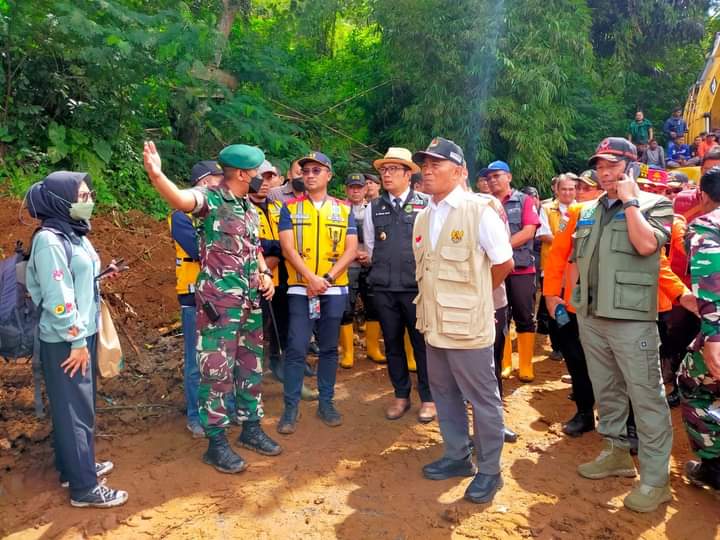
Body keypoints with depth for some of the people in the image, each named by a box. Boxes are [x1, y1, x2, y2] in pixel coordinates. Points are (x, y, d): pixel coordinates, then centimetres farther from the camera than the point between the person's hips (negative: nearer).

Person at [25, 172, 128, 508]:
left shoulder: (74, 233, 9)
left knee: (81, 405, 19)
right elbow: (57, 298, -21)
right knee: (74, 410, 0)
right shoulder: (50, 240, -18)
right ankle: (84, 488, 11)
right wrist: (77, 341, -17)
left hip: (83, 333, 9)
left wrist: (86, 337, 14)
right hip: (65, 341, -9)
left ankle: (74, 466, 35)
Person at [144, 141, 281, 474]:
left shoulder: (250, 208, 14)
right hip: (219, 302, -8)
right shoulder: (210, 199, -10)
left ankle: (251, 428, 31)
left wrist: (265, 274, 6)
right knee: (217, 370, 0)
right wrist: (156, 175, -52)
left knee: (251, 367, 16)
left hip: (251, 302, 8)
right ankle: (217, 443, 12)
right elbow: (180, 199, -33)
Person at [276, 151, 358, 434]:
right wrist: (312, 279, -16)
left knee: (329, 347, 9)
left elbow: (351, 249, 0)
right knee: (296, 348, -3)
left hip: (335, 288, 2)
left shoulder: (344, 209, 7)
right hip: (300, 288, -1)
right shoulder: (290, 207, 3)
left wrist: (328, 278, -12)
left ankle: (326, 402, 21)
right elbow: (288, 248, -6)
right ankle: (290, 407, 8)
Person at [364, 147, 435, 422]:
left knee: (421, 343, 4)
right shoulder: (374, 208, 7)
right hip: (383, 288, 3)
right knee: (392, 343, 12)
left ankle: (428, 398, 21)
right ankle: (401, 395, 27)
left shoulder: (425, 205, -3)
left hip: (417, 286, -3)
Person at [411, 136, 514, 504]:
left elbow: (504, 263, -5)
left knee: (482, 398, 6)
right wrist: (448, 295, 11)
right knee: (444, 393, 18)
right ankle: (457, 457, 35)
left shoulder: (479, 211, -10)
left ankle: (489, 470, 23)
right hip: (435, 323, 7)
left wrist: (474, 295, 5)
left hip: (467, 324, -7)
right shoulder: (423, 217, 9)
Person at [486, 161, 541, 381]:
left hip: (521, 269, -2)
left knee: (525, 318, 3)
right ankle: (503, 364, 19)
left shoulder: (524, 201, 3)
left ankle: (526, 366, 13)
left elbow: (528, 231, -8)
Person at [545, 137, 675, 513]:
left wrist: (630, 201, -11)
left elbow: (646, 244, -22)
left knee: (646, 396, -1)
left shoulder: (655, 204, -2)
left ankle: (655, 478, 9)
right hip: (590, 315, 6)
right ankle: (616, 453, 32)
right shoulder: (587, 211, 14)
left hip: (631, 317, -6)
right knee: (605, 391, 16)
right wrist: (561, 294, 14)